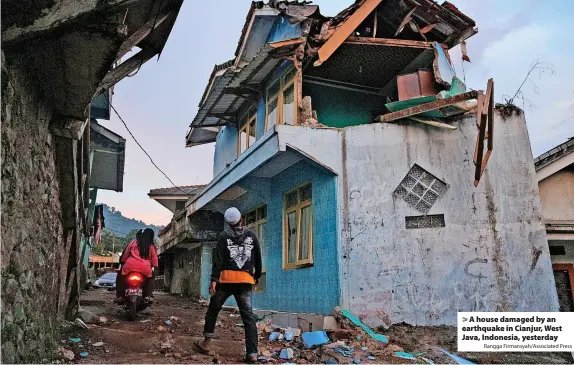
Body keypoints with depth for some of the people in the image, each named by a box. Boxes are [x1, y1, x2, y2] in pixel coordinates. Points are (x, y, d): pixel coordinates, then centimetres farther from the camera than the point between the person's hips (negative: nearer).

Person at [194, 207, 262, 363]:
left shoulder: (224, 236, 3)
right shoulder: (251, 235, 9)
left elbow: (218, 259, -6)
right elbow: (258, 258, 12)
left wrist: (213, 279, -9)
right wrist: (257, 276, 24)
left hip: (226, 278, -1)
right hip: (246, 280, 1)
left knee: (213, 311, 17)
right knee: (248, 316, 1)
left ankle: (205, 344, 26)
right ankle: (252, 353, -5)